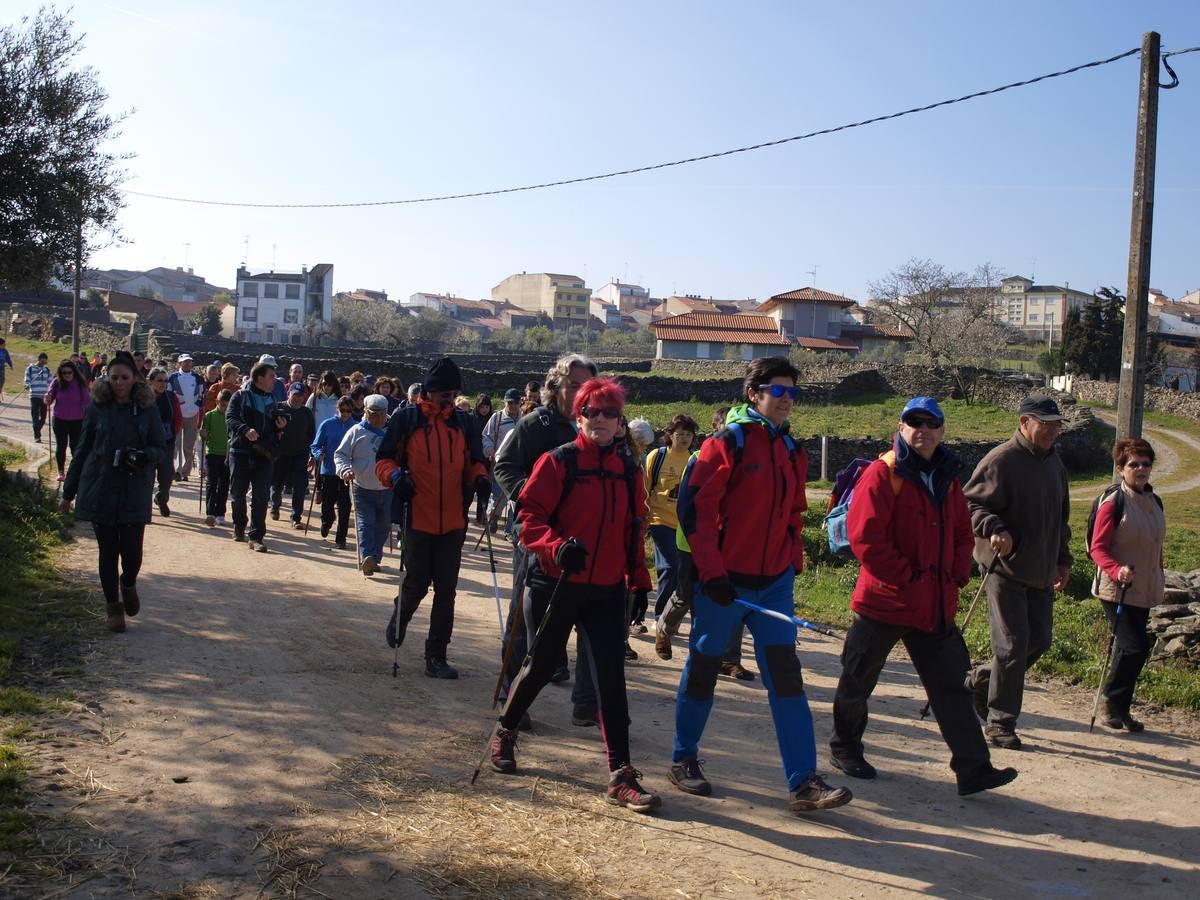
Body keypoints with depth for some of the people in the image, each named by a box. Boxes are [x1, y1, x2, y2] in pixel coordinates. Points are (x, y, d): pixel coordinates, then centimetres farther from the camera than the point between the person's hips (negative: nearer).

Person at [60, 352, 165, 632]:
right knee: (108, 551, 5)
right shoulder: (98, 407, 1)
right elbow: (83, 449, 8)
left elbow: (161, 450, 6)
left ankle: (128, 583, 29)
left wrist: (145, 455, -18)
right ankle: (113, 605, 23)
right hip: (99, 490, 0)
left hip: (135, 493, 0)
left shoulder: (146, 409, 2)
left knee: (132, 550, -5)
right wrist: (69, 490, 9)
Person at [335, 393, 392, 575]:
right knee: (365, 524, -11)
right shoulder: (357, 432, -1)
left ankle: (375, 558, 23)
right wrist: (345, 469, -18)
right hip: (363, 490, -3)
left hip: (387, 490, 3)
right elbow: (340, 454, 1)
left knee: (383, 526, 10)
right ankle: (367, 557, -20)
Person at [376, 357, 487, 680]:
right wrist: (395, 476, -19)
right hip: (418, 518, -3)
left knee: (446, 590, 5)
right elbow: (384, 459, 2)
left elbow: (474, 461, 17)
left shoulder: (463, 421, 9)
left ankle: (436, 656, 14)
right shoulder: (406, 419, -1)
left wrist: (479, 478, -5)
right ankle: (399, 620, 37)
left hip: (453, 522, 3)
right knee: (417, 583, 2)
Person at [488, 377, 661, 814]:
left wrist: (639, 581, 14)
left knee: (611, 676, -4)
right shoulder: (557, 462, -7)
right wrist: (557, 547, -28)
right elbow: (530, 516, -11)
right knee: (542, 666, 11)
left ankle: (621, 775, -1)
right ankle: (505, 732, 39)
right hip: (555, 585, -3)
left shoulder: (629, 472, 8)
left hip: (607, 592, 3)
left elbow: (634, 531, 15)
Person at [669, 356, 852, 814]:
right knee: (703, 668, 8)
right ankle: (684, 760, 26)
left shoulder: (791, 450, 11)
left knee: (785, 673, 0)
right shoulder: (726, 443, -10)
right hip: (723, 582, -5)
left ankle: (803, 781, 2)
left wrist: (793, 561, 14)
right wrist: (711, 572, -18)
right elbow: (694, 508, -15)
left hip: (774, 582, 6)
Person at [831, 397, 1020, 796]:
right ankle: (844, 748, 30)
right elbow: (865, 537, -19)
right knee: (858, 680, 10)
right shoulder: (883, 473, -12)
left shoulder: (947, 478, 11)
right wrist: (908, 577, -18)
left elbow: (962, 533, 20)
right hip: (884, 600, -6)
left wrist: (958, 575, 4)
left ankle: (973, 769, 8)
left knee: (951, 685, 5)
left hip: (936, 606, 6)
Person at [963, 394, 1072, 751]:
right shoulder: (1001, 460, -12)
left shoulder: (1054, 463, 14)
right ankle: (1000, 721, 7)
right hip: (1007, 567, -8)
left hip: (1042, 571, 8)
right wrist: (994, 529, -31)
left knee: (1039, 641, 10)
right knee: (1013, 645, -6)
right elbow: (969, 503, -14)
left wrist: (1063, 560, 23)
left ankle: (980, 680, 30)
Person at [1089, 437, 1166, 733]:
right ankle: (1113, 706, 1)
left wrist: (1159, 581, 23)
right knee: (1136, 646, -13)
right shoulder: (1112, 503, -13)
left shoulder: (1154, 501, 11)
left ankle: (1119, 709, 23)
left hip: (1144, 592, 7)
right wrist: (1117, 570, -30)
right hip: (1117, 590, -7)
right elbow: (1098, 548, -14)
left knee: (1129, 649, 12)